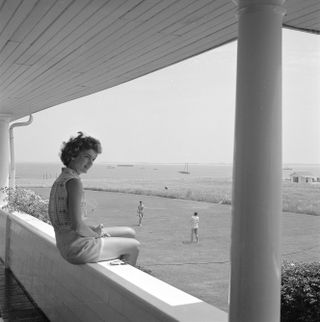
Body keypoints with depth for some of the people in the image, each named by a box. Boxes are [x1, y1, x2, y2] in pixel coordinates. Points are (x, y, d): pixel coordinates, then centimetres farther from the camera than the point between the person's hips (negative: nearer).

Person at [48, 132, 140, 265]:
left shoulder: (61, 179, 8)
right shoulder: (74, 182, -21)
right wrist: (95, 234, -9)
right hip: (78, 247, -9)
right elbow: (77, 225, -28)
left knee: (129, 233, 19)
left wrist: (94, 229, 6)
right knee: (133, 246, 8)